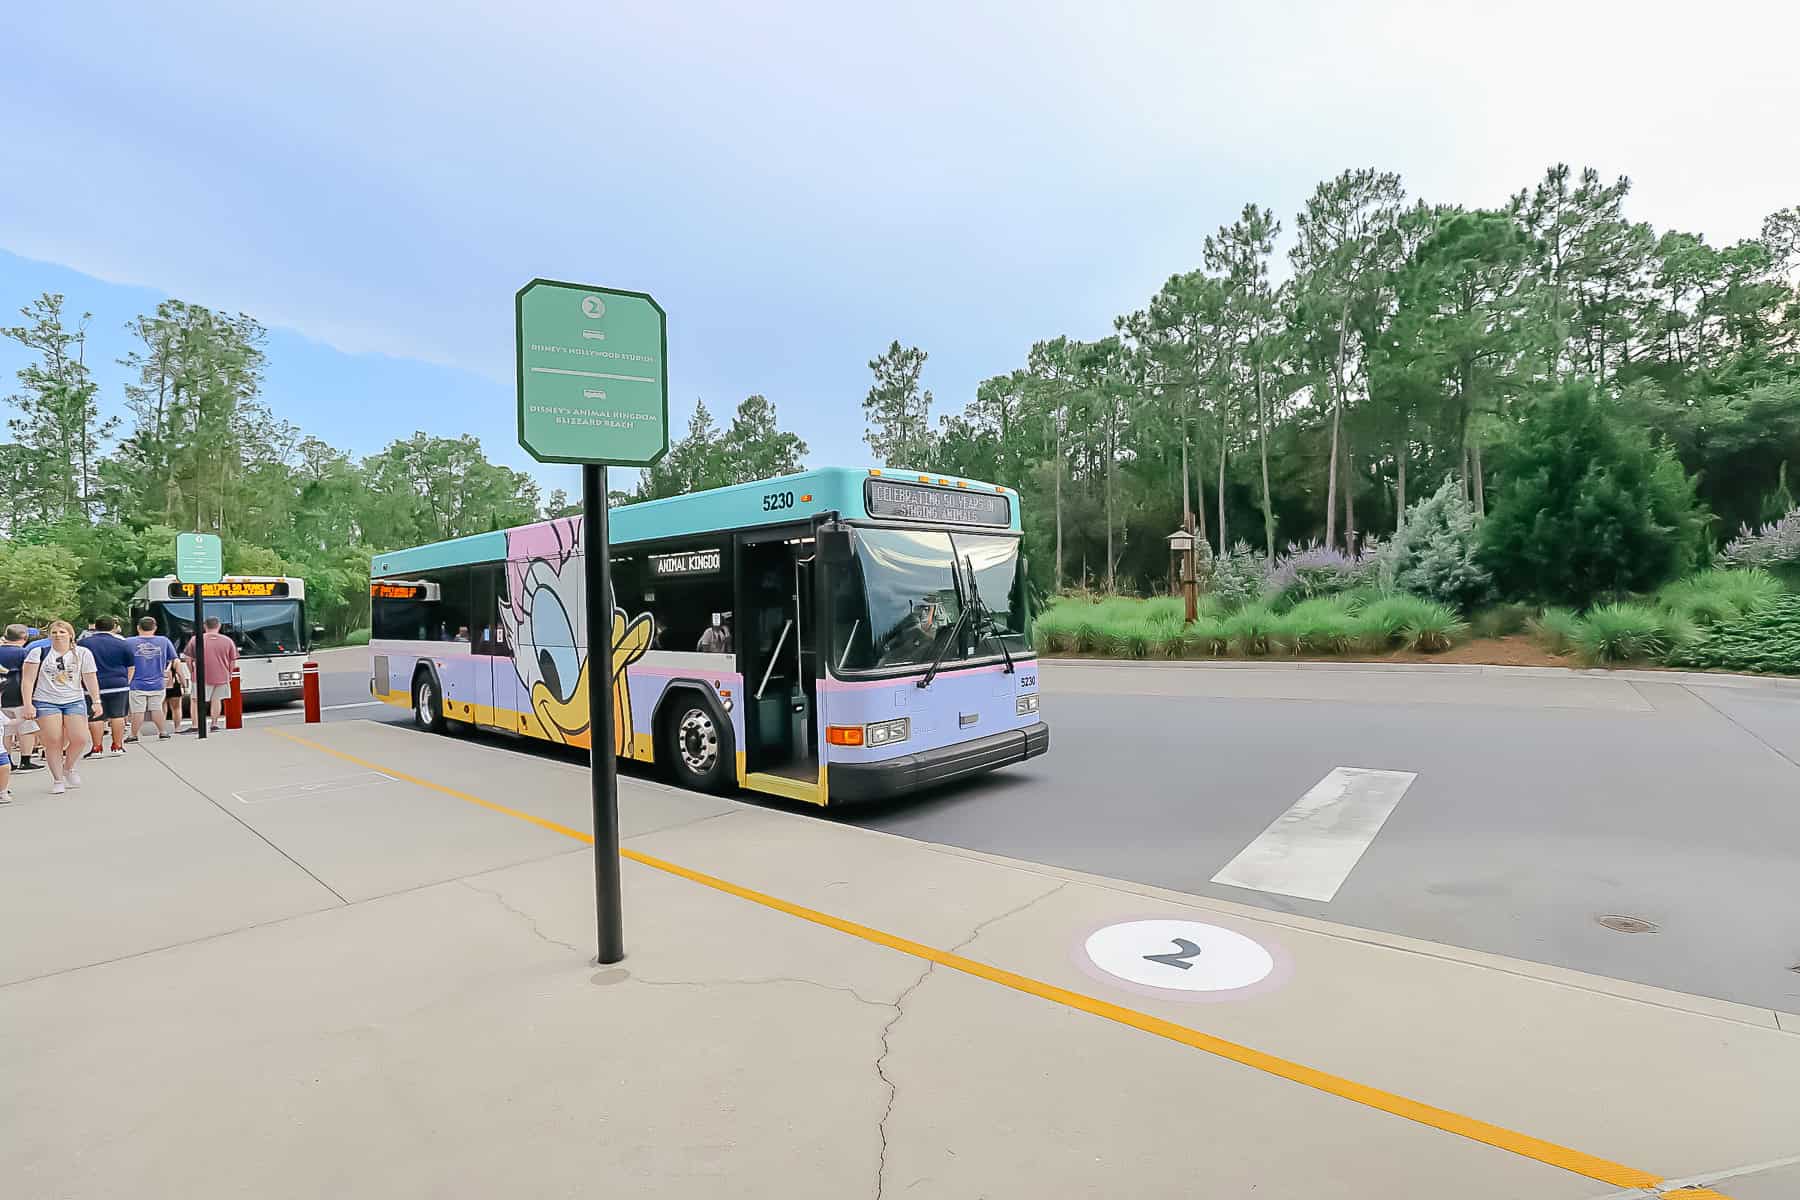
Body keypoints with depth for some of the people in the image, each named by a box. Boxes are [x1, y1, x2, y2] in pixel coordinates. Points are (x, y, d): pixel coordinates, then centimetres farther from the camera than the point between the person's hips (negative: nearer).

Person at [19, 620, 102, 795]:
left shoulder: (83, 653, 3)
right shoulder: (39, 653, 0)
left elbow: (90, 679, 4)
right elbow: (28, 680, -1)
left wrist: (96, 702, 0)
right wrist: (28, 704, -9)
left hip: (75, 701, 1)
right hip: (46, 702, -1)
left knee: (79, 739, -8)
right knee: (53, 741, -6)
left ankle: (68, 768, 21)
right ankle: (57, 779, 7)